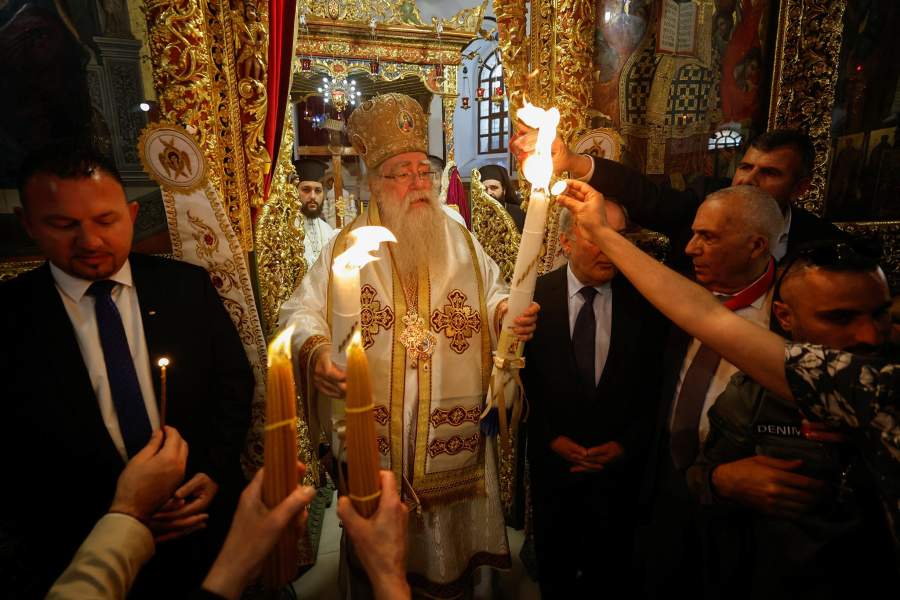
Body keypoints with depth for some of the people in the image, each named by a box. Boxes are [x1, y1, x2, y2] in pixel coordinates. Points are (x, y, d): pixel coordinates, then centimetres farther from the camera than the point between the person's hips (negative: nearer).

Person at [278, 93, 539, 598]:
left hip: (453, 436, 2)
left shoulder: (463, 243, 5)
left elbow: (493, 295, 10)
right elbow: (302, 312, -2)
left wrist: (510, 313, -13)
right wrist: (316, 351, -22)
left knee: (454, 545, 18)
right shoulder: (346, 248, 0)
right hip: (373, 438, -1)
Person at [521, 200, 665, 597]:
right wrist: (551, 437, -9)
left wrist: (627, 444, -8)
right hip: (553, 457, 0)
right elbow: (525, 377, -5)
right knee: (553, 566, 23)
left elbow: (654, 385, -3)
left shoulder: (643, 300, -9)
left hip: (620, 461, 0)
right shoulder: (536, 295, -10)